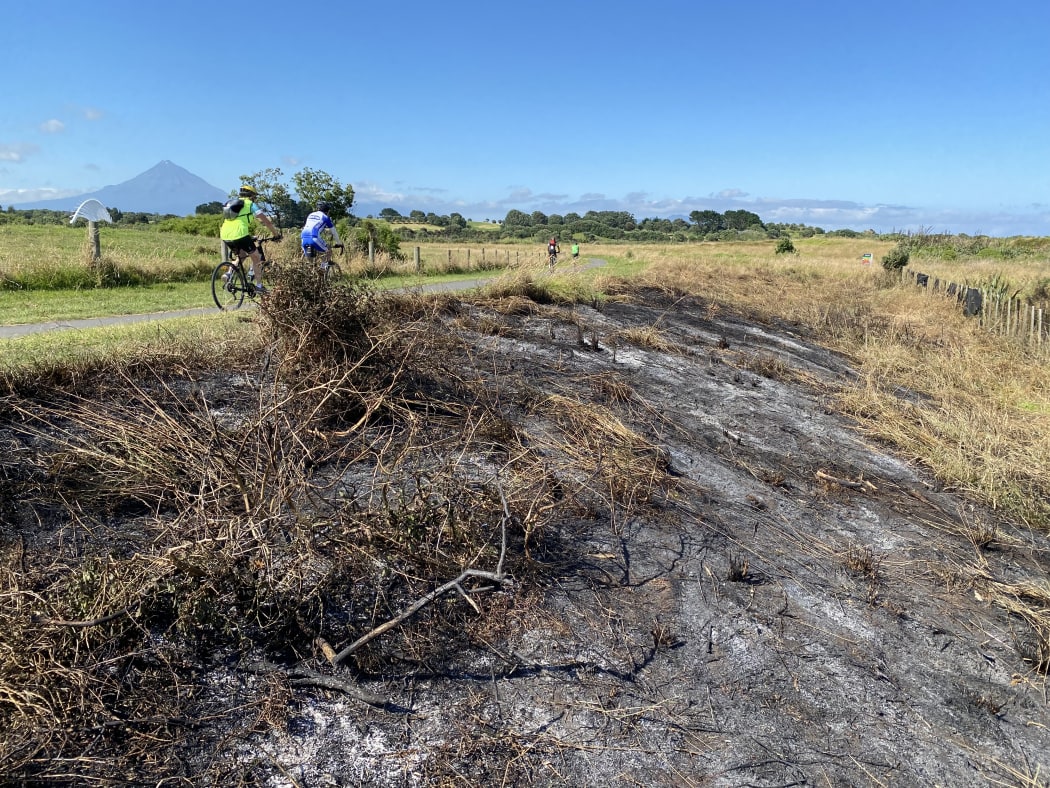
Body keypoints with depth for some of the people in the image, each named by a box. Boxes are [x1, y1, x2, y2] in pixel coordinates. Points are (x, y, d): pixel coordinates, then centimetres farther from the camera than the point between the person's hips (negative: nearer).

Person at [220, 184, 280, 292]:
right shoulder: (250, 204, 9)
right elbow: (266, 221, 5)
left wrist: (250, 237, 47)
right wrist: (276, 234, 16)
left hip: (225, 236, 6)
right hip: (239, 234, -6)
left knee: (241, 255, 31)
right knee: (256, 258, 12)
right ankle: (258, 286, 11)